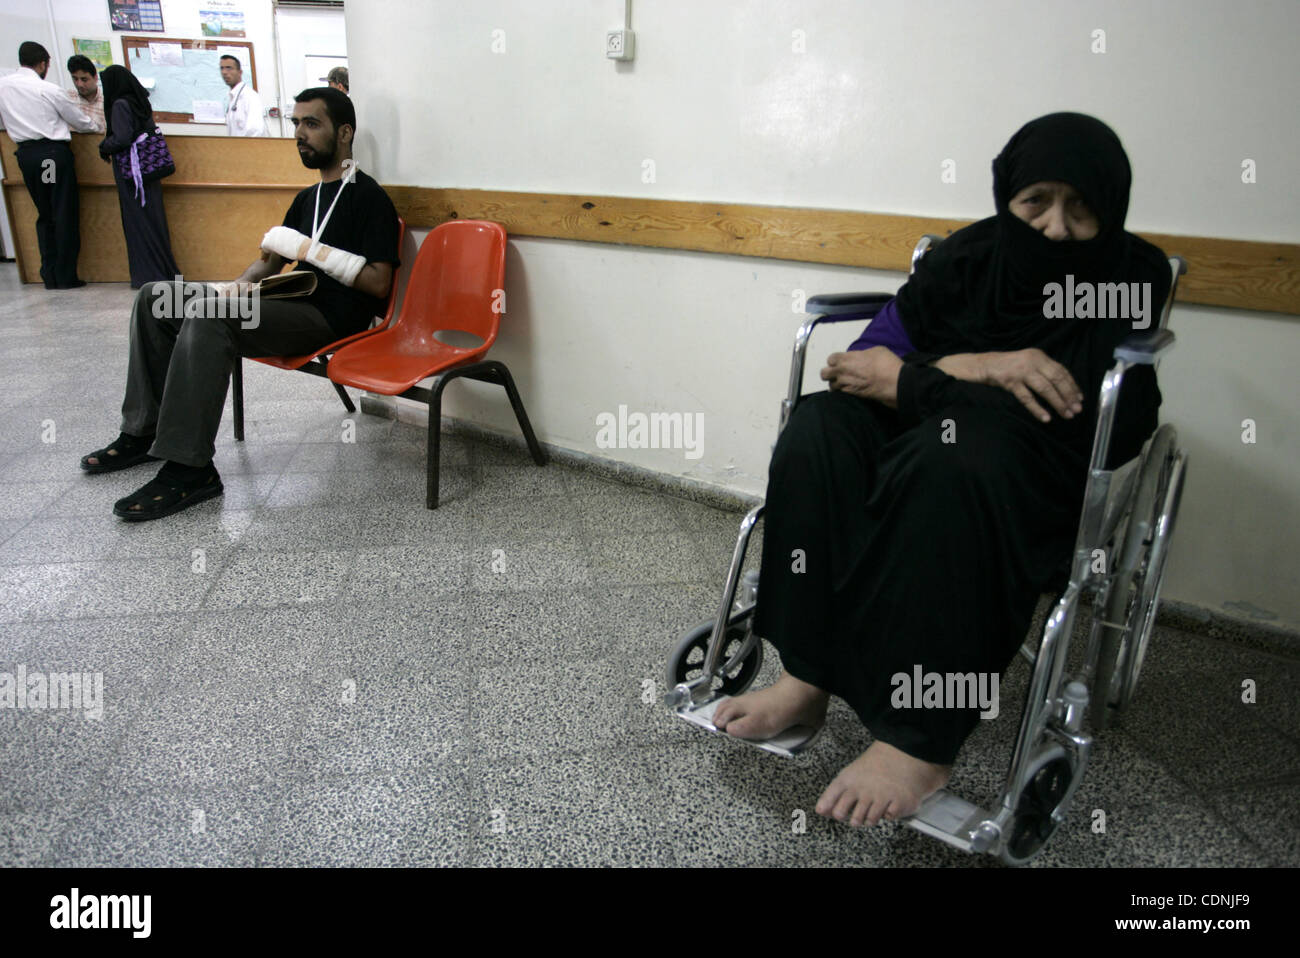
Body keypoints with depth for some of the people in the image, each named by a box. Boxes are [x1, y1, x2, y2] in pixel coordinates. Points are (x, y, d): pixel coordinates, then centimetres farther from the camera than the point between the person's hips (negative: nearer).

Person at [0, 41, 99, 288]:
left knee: (44, 215, 14)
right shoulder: (48, 90, -8)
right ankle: (65, 276, 1)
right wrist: (94, 126, 24)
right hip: (54, 152, -5)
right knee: (65, 215, 1)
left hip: (26, 154, 5)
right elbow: (78, 120, 3)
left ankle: (49, 276, 13)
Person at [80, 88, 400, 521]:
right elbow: (270, 260, 26)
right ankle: (144, 432, 7)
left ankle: (189, 470, -28)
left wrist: (308, 248, -17)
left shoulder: (369, 198, -6)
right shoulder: (307, 197, 21)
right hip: (292, 305, 9)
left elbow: (378, 282, -17)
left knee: (207, 316, -31)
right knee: (157, 297, 4)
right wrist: (238, 285, 5)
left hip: (331, 317, -9)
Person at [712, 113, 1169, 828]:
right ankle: (806, 677, -24)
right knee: (817, 428, -24)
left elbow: (1097, 431, -20)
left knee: (957, 456, -39)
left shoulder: (1129, 281, -9)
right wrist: (975, 369, -21)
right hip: (920, 430, 4)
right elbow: (872, 357, 0)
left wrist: (904, 379, -15)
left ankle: (920, 742, -36)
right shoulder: (966, 258, 2)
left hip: (1045, 475, -4)